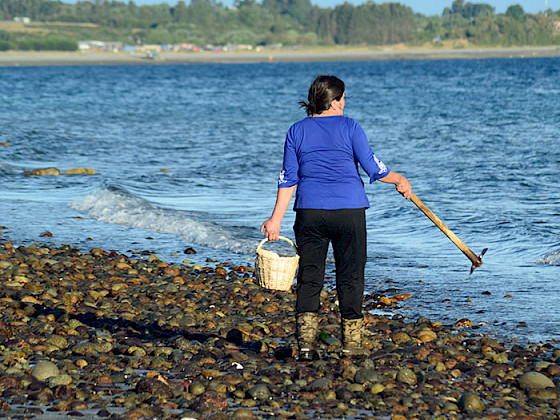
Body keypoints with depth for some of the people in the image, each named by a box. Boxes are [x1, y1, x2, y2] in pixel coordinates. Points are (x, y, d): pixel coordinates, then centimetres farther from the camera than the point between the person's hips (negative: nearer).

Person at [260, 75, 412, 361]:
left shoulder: (297, 131, 6)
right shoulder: (349, 127, -2)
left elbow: (288, 179, 4)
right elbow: (373, 168, -3)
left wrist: (276, 218, 6)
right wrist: (399, 180, 14)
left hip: (309, 213, 2)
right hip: (349, 211, -2)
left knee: (309, 277, 6)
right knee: (350, 277, 6)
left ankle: (306, 343, -1)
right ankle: (351, 343, 9)